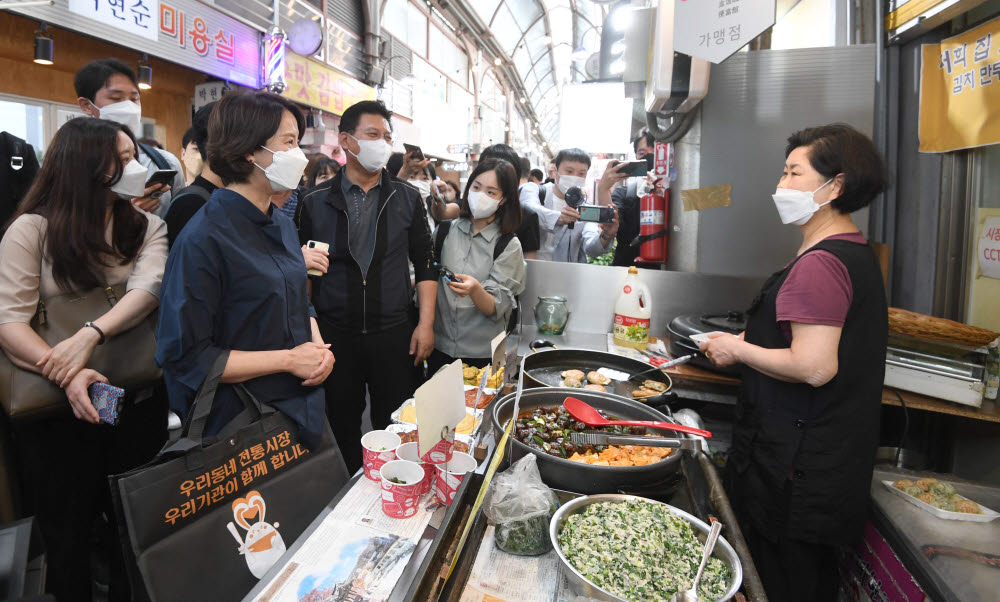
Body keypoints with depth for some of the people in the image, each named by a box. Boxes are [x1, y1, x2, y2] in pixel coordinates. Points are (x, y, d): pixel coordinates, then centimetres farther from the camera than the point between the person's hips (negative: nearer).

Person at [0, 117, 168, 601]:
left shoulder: (146, 226, 3)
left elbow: (149, 287, -14)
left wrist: (91, 334, -29)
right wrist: (63, 373, -27)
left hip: (138, 402, 2)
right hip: (57, 411, -2)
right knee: (68, 534, 14)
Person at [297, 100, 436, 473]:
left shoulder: (407, 199, 4)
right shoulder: (316, 202, 2)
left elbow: (425, 265, 4)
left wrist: (425, 323, -2)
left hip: (394, 333, 0)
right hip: (334, 333, 0)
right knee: (341, 426, 13)